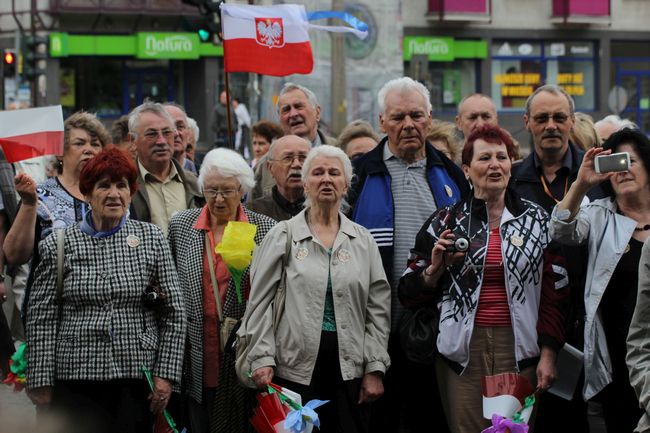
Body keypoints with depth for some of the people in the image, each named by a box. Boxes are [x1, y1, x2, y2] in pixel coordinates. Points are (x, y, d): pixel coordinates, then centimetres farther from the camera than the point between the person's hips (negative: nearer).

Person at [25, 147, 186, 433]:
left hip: (137, 379, 1)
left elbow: (174, 314, 6)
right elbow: (41, 320, 3)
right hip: (74, 380, -1)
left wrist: (165, 375, 0)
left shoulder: (152, 239, 6)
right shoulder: (59, 245, 3)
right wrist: (41, 383, -2)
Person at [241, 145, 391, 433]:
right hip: (295, 368, -2)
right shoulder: (282, 236, 4)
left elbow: (378, 308, 8)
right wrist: (263, 358, -9)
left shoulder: (363, 240, 11)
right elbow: (260, 302, 1)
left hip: (349, 368, 2)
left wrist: (374, 368, 1)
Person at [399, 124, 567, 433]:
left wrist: (548, 354, -1)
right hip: (464, 350, 0)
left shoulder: (535, 219, 7)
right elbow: (408, 294, 9)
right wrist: (435, 269, -9)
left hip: (519, 349, 0)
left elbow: (553, 292, 6)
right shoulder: (446, 222, 6)